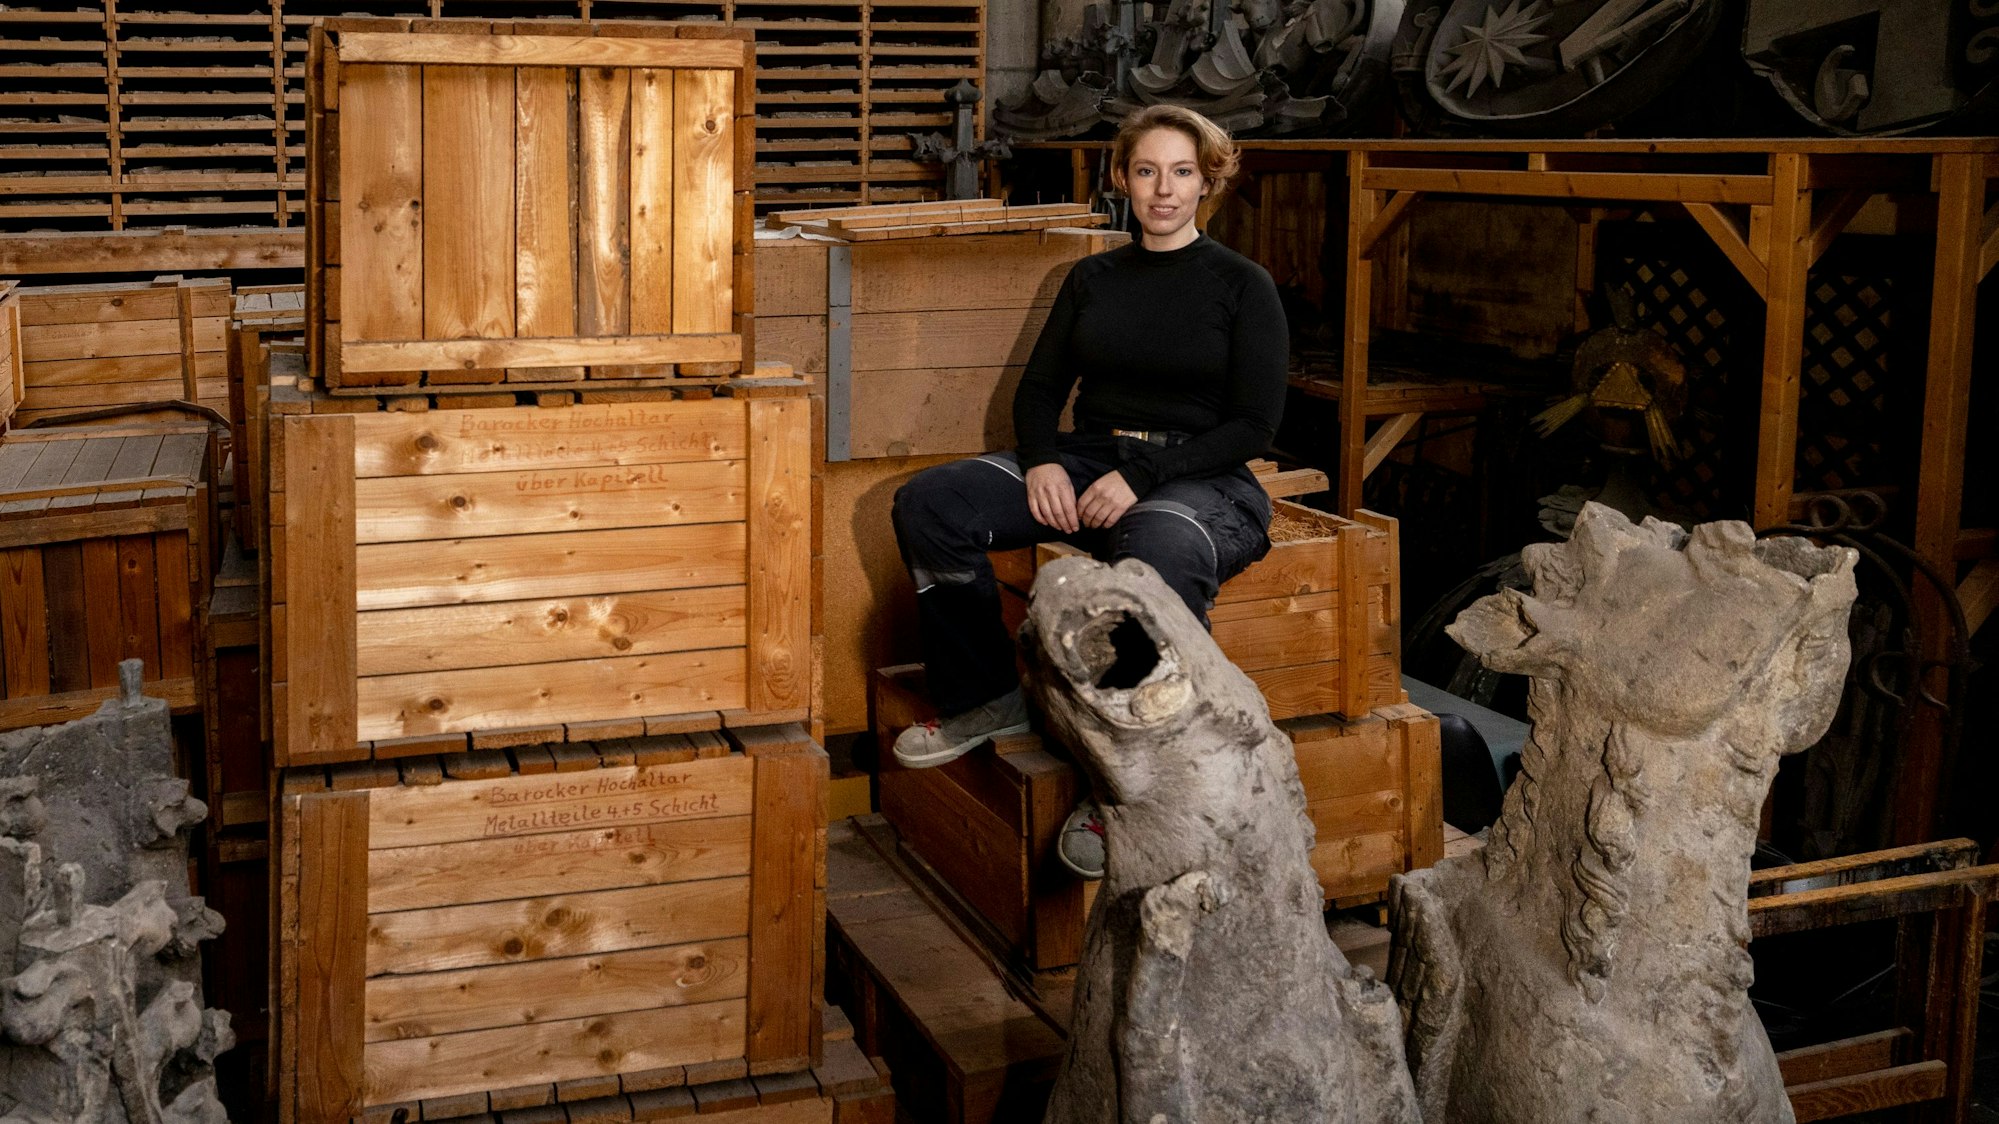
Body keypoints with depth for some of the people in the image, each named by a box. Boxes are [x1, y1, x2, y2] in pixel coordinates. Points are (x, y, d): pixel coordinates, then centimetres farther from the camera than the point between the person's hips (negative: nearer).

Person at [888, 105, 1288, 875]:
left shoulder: (1242, 286, 3)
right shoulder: (1093, 279, 16)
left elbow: (1253, 426, -4)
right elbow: (1040, 387, 16)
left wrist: (1141, 478, -16)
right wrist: (1042, 461, -7)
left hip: (1198, 478, -5)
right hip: (1087, 464, 5)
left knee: (1160, 553, -43)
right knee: (928, 504, -18)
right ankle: (985, 699, -4)